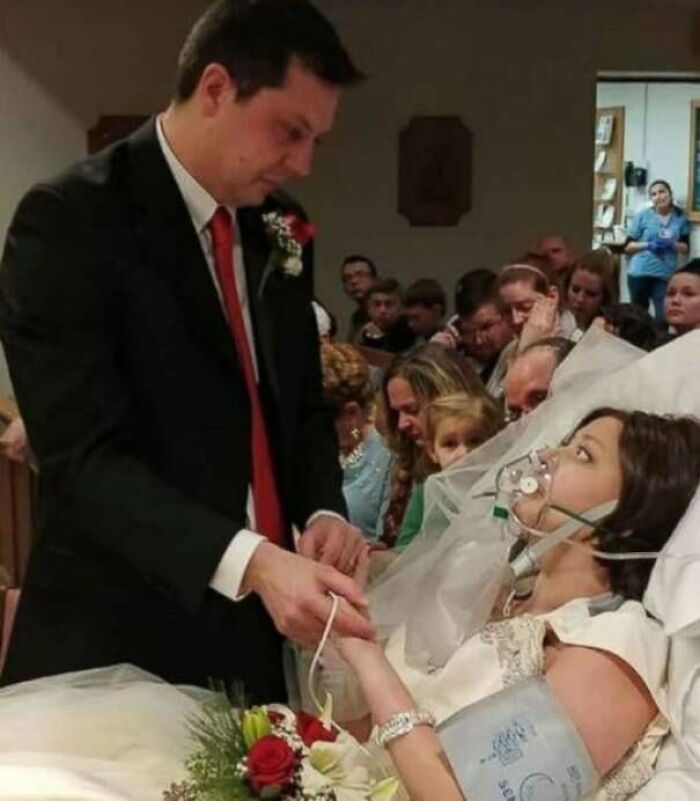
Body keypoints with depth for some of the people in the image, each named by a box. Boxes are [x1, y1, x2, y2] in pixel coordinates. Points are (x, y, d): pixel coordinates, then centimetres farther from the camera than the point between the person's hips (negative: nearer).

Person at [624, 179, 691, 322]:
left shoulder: (681, 218, 4)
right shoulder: (642, 216, 0)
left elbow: (686, 247, 9)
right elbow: (628, 246, 0)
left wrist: (672, 244, -11)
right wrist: (648, 245, -15)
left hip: (666, 274, 0)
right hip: (640, 272, 0)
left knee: (664, 315, -12)